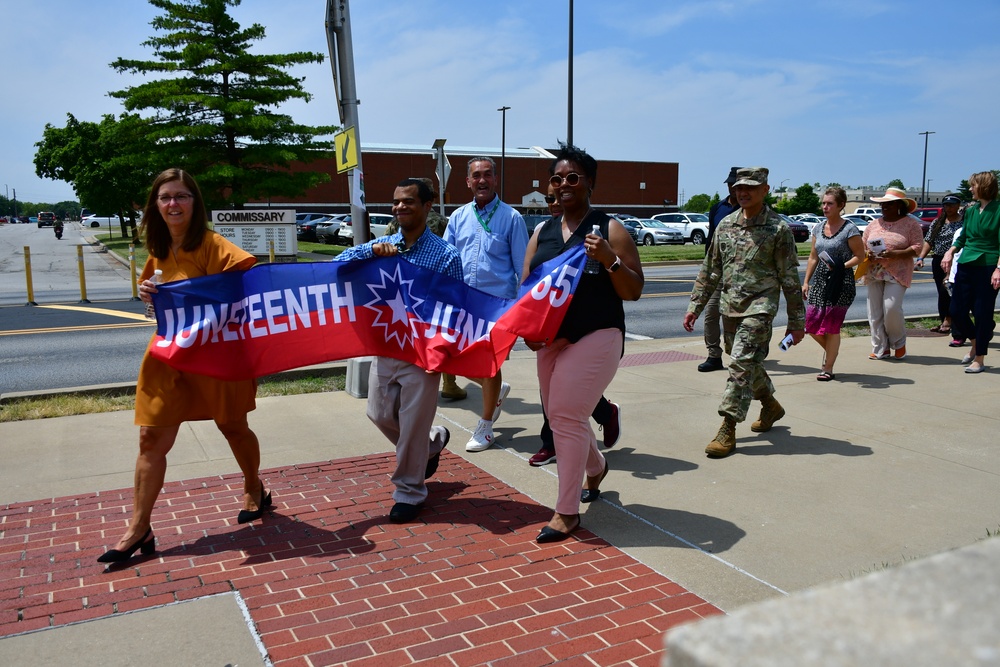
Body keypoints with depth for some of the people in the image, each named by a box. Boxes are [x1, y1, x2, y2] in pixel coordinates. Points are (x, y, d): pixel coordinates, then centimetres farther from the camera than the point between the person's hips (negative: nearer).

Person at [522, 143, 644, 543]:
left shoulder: (610, 229, -3)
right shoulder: (542, 233, 11)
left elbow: (634, 291, -5)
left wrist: (609, 260, -22)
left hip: (596, 337, -6)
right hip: (550, 338, 6)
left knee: (567, 416, -10)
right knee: (561, 417, 15)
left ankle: (567, 511, 5)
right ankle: (595, 468, 46)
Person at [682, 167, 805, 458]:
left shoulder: (778, 228, -6)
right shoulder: (726, 224, 8)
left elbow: (790, 278, -4)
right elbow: (710, 270, 14)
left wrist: (796, 321, -4)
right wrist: (695, 306, 10)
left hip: (759, 306, -6)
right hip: (729, 306, 6)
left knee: (742, 364, -12)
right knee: (748, 363, 17)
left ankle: (727, 430, -9)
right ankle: (771, 405, 41)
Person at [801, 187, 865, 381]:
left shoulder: (849, 229, -7)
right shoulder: (818, 229, 11)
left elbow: (860, 256, -6)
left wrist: (841, 266, -21)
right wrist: (806, 281, 10)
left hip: (840, 283, -6)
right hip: (819, 280, 6)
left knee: (831, 326, -3)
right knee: (811, 324, 4)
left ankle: (828, 368, 9)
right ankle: (831, 350, 32)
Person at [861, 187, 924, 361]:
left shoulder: (911, 223, 1)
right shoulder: (874, 224, 14)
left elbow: (917, 247, -6)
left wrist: (895, 254, -19)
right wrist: (867, 254, -7)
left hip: (897, 273, -5)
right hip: (874, 273, 5)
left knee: (891, 308, -16)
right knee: (875, 312, 1)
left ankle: (899, 343, 9)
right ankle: (881, 349, 10)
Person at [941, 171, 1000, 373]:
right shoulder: (971, 211, 11)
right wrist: (951, 251, 2)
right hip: (966, 266, 6)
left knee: (982, 313, -1)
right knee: (957, 311, 5)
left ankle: (980, 359, 10)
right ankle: (975, 344, 30)